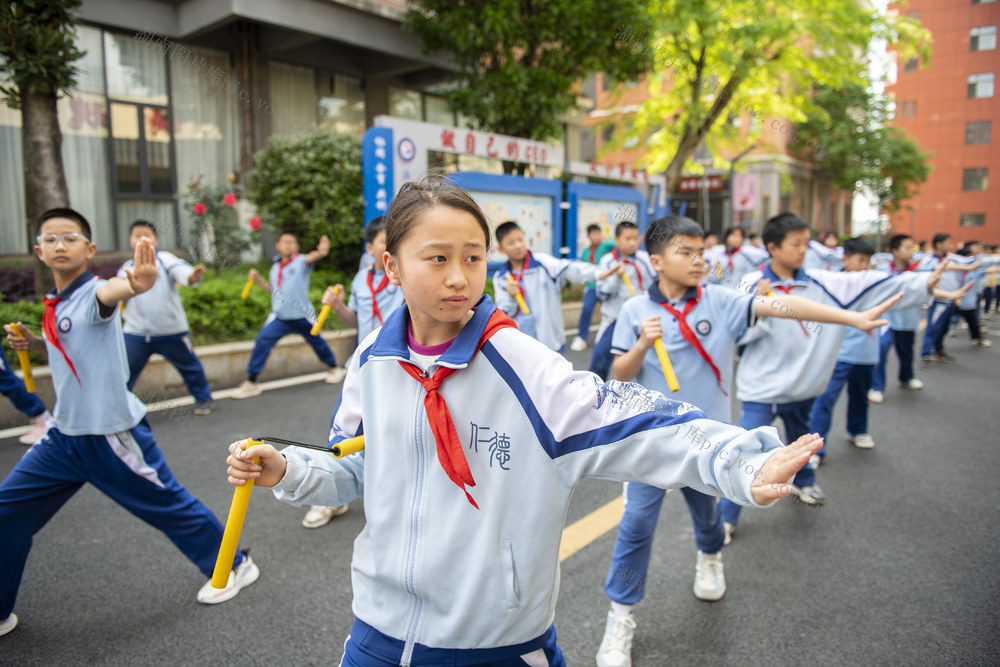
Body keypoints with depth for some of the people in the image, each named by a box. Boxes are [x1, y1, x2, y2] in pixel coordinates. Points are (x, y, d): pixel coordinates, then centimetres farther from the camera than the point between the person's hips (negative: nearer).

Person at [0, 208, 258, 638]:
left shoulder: (93, 293, -16)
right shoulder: (54, 305, 7)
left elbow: (110, 293, -43)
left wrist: (134, 284, -68)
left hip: (112, 436, -7)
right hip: (65, 435, 8)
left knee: (168, 505, 6)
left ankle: (235, 566, 28)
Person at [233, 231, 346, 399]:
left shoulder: (301, 261, -9)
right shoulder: (275, 267, 10)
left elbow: (311, 257, -34)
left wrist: (320, 252, -58)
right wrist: (259, 280, 5)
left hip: (302, 316, -4)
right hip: (280, 316, 4)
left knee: (317, 341, 11)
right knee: (262, 342, -9)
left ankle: (334, 368, 38)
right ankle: (251, 382, 0)